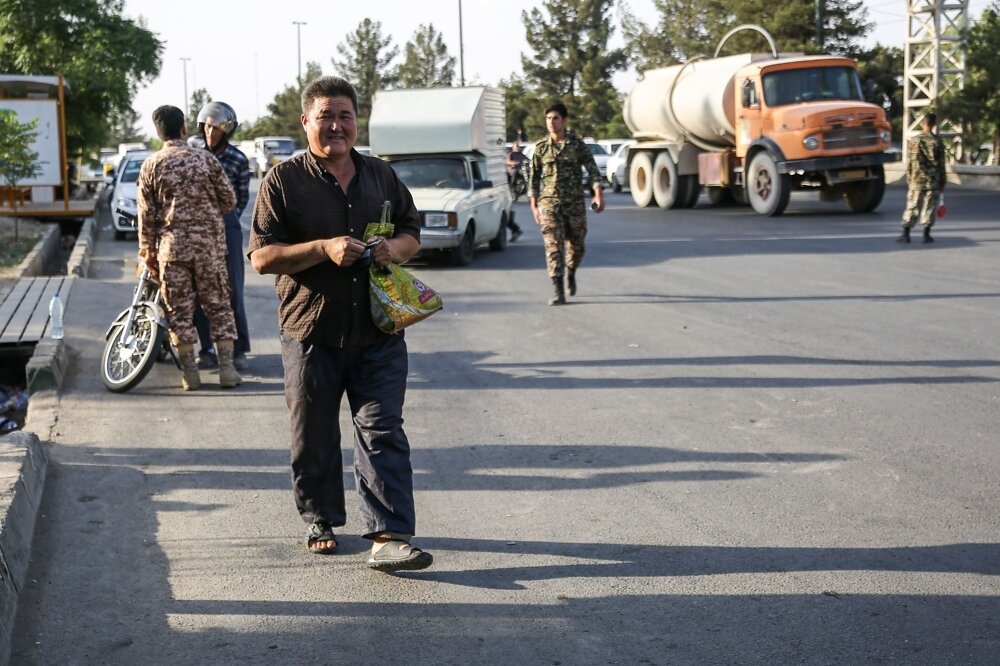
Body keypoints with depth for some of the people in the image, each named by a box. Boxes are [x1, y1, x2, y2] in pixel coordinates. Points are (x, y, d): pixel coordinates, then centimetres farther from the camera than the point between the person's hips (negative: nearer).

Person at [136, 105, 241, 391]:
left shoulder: (151, 165, 0)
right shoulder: (206, 159, 1)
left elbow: (146, 213, 0)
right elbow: (229, 200, 4)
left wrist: (147, 250, 9)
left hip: (172, 245, 0)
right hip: (209, 243, 0)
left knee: (179, 309, 6)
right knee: (218, 305, 8)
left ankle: (190, 372, 6)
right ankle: (227, 368, 6)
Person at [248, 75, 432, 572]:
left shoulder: (381, 176, 12)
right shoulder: (283, 181, -1)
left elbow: (412, 234, 19)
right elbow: (261, 257, -6)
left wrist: (394, 248, -5)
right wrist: (324, 248, -19)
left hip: (378, 333, 2)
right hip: (311, 333, -2)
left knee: (383, 433, -4)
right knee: (314, 438, 10)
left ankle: (389, 537, -6)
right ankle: (320, 521, 30)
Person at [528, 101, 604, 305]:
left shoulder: (578, 145, 1)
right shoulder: (541, 148, 4)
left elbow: (592, 170, -3)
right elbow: (534, 178, 9)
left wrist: (598, 194, -16)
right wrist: (534, 206, 6)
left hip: (575, 204, 0)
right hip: (549, 204, 0)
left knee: (576, 246, 10)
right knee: (553, 246, -10)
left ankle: (571, 273, 41)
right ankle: (558, 292, -11)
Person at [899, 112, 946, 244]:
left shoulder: (915, 140, -1)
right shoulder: (937, 141, -3)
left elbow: (910, 162, 0)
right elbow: (941, 163, 0)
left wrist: (908, 180, 9)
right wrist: (943, 182, 8)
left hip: (917, 180, 1)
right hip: (933, 181, -1)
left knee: (912, 206, 6)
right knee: (929, 207, 5)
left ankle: (906, 234, 4)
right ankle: (926, 234, 5)